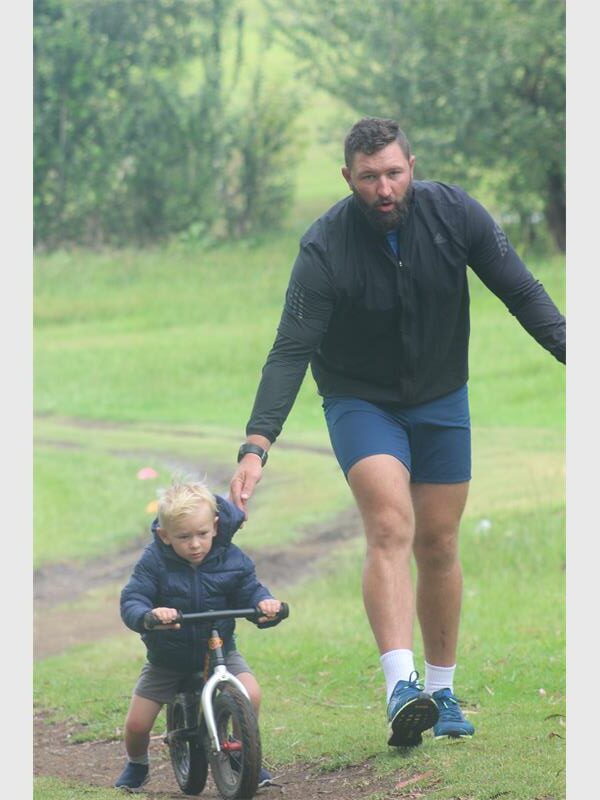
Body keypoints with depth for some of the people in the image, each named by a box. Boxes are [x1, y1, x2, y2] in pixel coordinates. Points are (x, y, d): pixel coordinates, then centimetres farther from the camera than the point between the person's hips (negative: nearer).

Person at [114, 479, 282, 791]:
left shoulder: (232, 560, -12)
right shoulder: (154, 562, -18)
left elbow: (250, 590, -6)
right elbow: (130, 600, -23)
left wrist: (264, 602, -31)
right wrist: (147, 615, -46)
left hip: (219, 650, 0)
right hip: (167, 657, 0)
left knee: (250, 693, -25)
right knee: (137, 724, -3)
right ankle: (136, 766, 33)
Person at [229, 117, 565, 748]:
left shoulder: (454, 213, -15)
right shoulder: (325, 248, -23)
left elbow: (521, 293, -7)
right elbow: (291, 351, -25)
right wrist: (256, 445, -35)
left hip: (441, 400, 3)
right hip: (359, 401, -3)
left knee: (438, 545, 7)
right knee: (391, 527, -23)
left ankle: (441, 691, 20)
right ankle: (400, 685, -34)